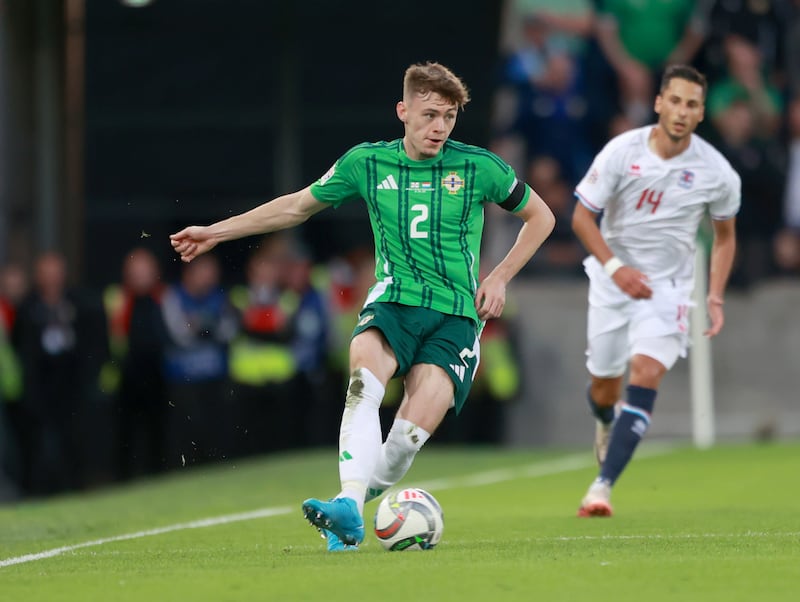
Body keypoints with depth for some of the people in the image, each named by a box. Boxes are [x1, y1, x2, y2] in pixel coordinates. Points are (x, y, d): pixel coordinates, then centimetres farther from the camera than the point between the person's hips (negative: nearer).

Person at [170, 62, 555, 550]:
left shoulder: (479, 167, 1)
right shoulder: (367, 163, 6)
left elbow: (540, 217, 17)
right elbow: (298, 206, 20)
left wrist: (500, 278, 6)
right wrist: (216, 232, 21)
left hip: (456, 315, -1)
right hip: (392, 302, 1)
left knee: (413, 430, -25)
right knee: (364, 380, -33)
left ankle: (355, 508, -4)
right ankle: (349, 505, -41)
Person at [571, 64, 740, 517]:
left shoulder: (717, 173, -10)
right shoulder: (621, 152, -13)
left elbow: (725, 235, 8)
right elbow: (582, 216, -5)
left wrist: (716, 296, -2)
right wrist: (615, 266, -19)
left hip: (668, 287, -1)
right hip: (614, 277, 1)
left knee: (646, 375, -22)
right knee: (604, 386, 10)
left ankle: (603, 486, -25)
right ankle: (608, 424, 51)